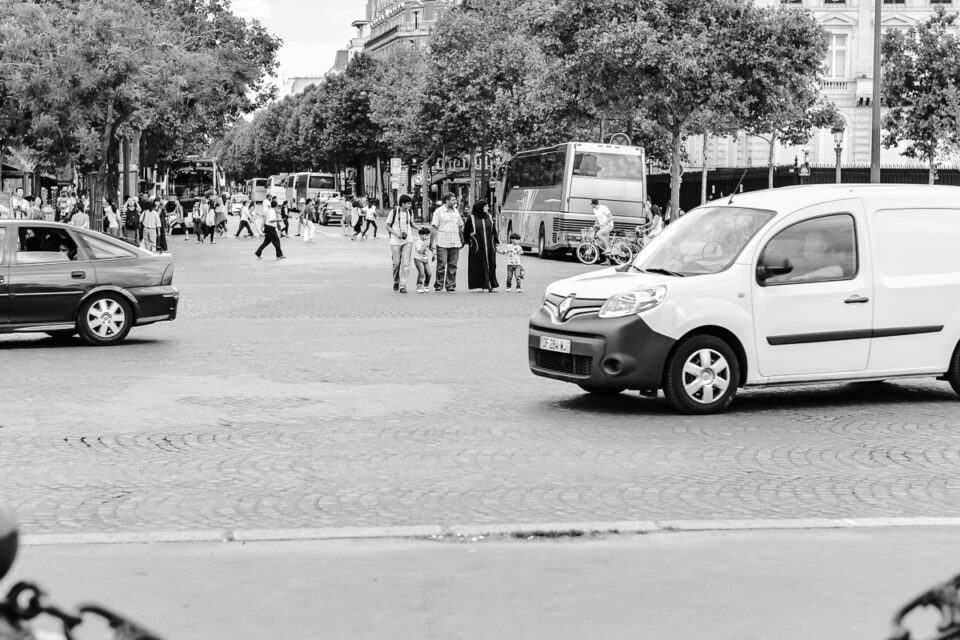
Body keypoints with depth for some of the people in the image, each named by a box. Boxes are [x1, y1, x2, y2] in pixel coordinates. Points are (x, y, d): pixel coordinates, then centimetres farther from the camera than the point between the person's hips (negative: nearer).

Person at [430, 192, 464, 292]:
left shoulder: (456, 211, 15)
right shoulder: (439, 211, -2)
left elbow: (460, 227, 22)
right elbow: (433, 228, -6)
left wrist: (462, 240, 20)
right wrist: (431, 242, -11)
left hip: (455, 243, 5)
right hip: (442, 243, -5)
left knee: (452, 266, 4)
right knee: (441, 265, -4)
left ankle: (450, 286, 9)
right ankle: (438, 286, 3)